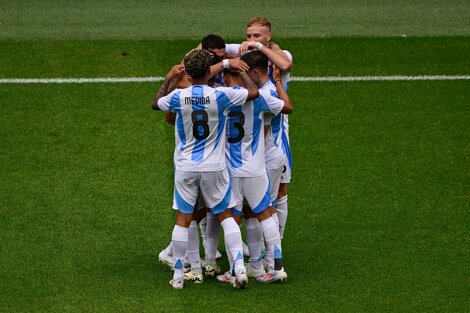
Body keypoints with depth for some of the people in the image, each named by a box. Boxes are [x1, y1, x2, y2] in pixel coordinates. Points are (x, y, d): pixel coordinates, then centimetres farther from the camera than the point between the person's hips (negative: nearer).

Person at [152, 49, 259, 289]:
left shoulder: (178, 96, -8)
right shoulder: (220, 95, -12)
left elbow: (155, 104, 14)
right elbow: (254, 92, -1)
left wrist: (168, 78, 24)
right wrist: (241, 71, 15)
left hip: (186, 168, 0)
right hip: (214, 168, 0)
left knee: (183, 219, 6)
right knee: (225, 215, 11)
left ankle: (178, 275, 10)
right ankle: (239, 267, 0)